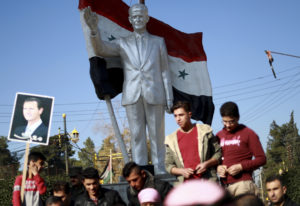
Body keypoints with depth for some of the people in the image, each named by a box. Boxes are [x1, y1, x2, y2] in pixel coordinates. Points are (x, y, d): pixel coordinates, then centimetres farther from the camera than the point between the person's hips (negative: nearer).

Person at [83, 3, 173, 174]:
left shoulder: (158, 41, 13)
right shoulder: (123, 43, 13)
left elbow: (165, 71, 10)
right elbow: (101, 50, -5)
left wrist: (169, 98, 3)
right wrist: (94, 29, -24)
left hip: (154, 95, 0)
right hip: (132, 96, 1)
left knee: (157, 135, 1)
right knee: (137, 135, 2)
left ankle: (159, 171, 7)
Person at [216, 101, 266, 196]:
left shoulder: (248, 133, 4)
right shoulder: (219, 136, 16)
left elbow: (261, 159, 1)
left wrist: (241, 166, -11)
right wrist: (217, 167, 0)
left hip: (243, 184, -4)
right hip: (224, 185, 4)